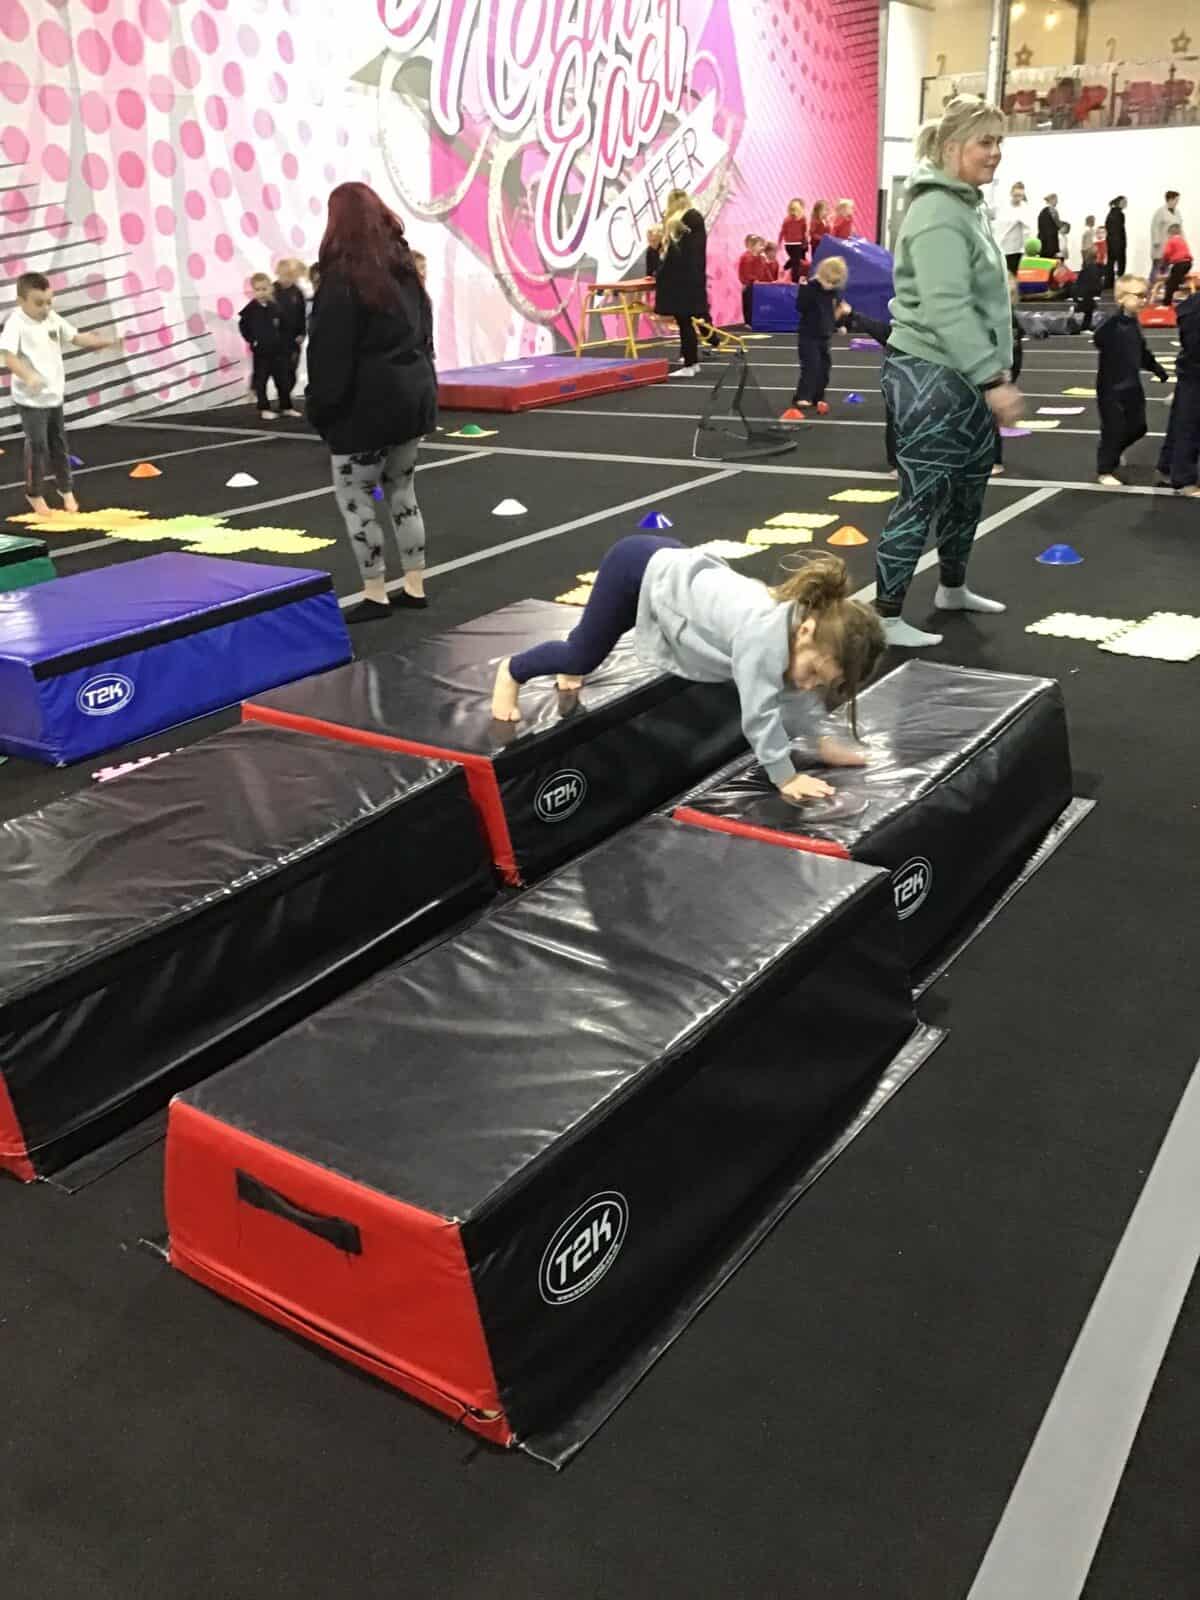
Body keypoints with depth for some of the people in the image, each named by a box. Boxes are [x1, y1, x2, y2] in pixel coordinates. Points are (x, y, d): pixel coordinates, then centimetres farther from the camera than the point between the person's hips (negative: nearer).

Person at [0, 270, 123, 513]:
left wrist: (106, 342, 4)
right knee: (38, 447, -4)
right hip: (31, 399, -6)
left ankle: (66, 488, 32)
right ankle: (35, 494, 13)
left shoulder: (53, 319, 2)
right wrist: (28, 376, -44)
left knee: (59, 444, 17)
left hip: (55, 394, 6)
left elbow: (76, 338, 14)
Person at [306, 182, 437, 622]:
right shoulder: (404, 267, 9)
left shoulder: (343, 277, -13)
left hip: (367, 403, -8)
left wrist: (321, 408, -8)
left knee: (354, 496, 2)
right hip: (413, 393, 8)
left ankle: (375, 594, 5)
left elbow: (330, 353, -15)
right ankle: (415, 586, 18)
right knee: (401, 489, 16)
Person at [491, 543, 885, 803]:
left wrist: (819, 742, 1)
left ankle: (569, 664, 66)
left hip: (669, 565, 7)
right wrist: (785, 777, -27)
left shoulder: (799, 631, -14)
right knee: (582, 658, 9)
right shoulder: (763, 632, -39)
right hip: (638, 567, -7)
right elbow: (758, 712, -34)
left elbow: (790, 697, 3)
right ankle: (512, 671, 38)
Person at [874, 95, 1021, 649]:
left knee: (971, 484, 19)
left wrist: (993, 375, 23)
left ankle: (952, 589, 35)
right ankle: (887, 619, 3)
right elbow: (947, 308, -27)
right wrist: (992, 379, -31)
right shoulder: (938, 213, -17)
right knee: (923, 497, -5)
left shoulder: (968, 205, 15)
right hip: (929, 375, -10)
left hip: (962, 376, 10)